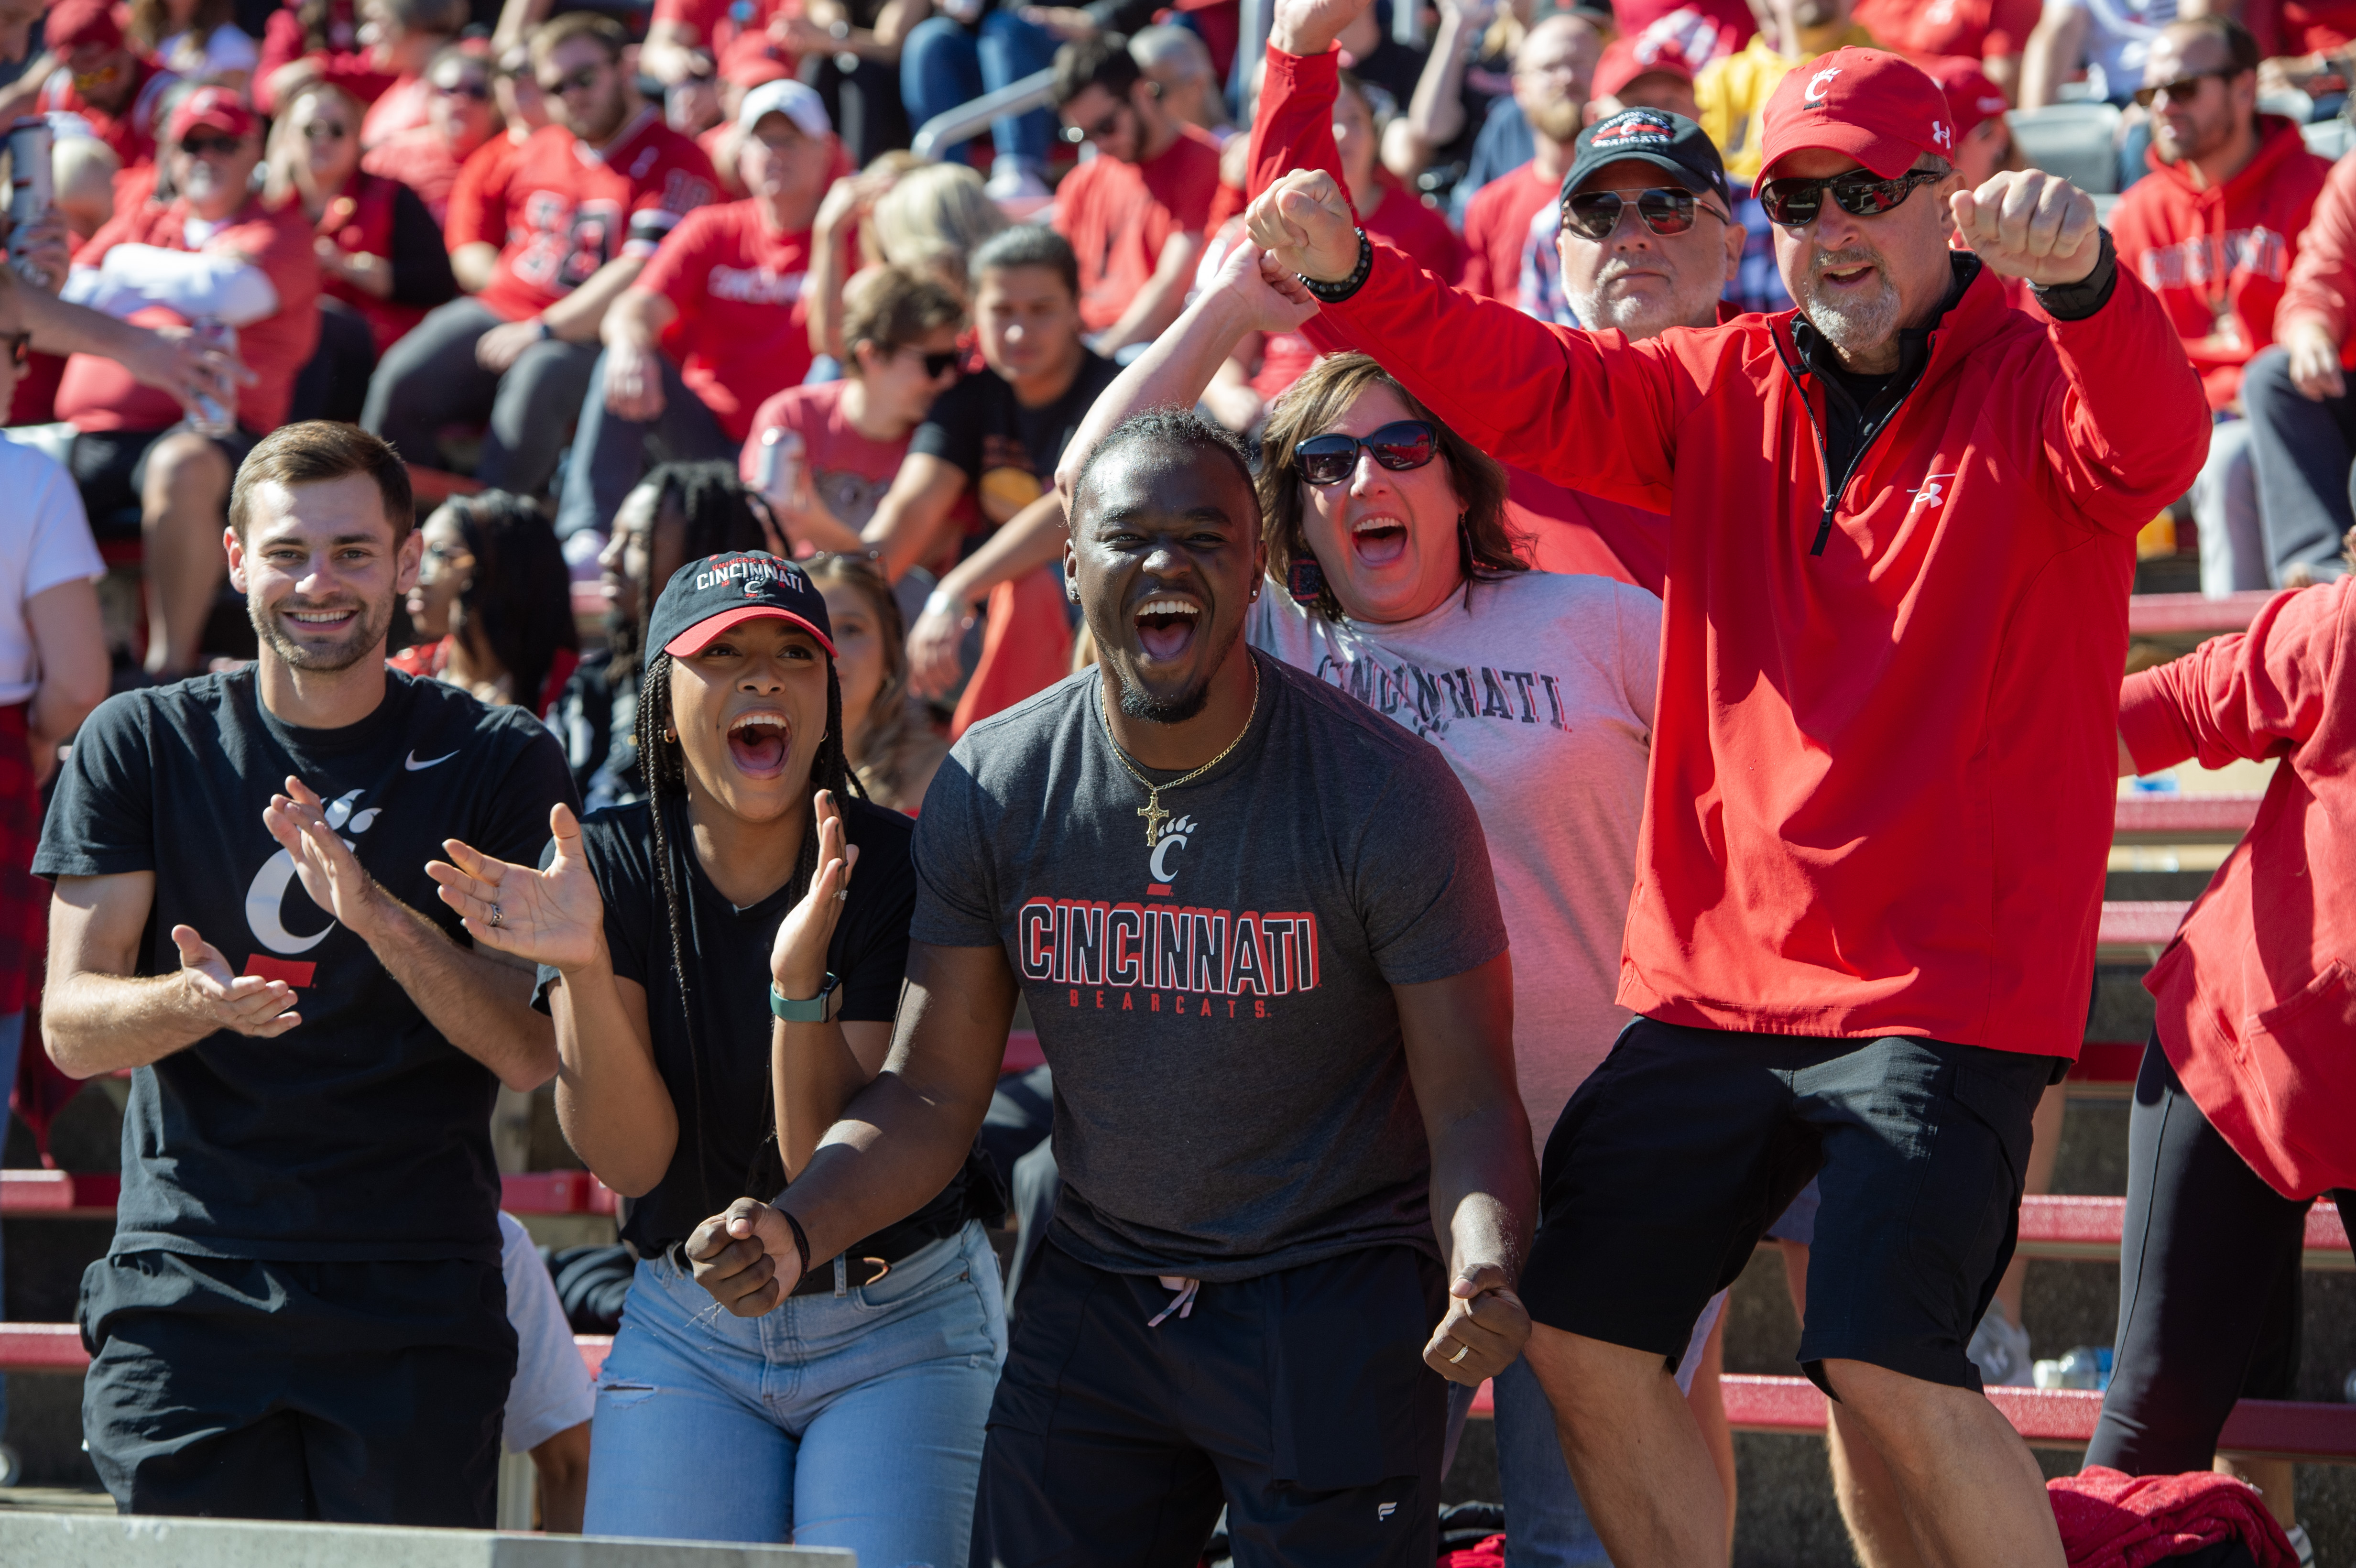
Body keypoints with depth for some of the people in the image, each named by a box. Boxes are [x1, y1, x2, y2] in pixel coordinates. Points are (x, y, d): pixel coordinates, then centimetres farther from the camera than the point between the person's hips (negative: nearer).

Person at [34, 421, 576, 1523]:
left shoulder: (496, 762, 5)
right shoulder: (140, 746, 7)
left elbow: (531, 1052, -2)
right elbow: (70, 1027, 2)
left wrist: (376, 912, -18)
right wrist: (195, 1000, -21)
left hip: (418, 1307, 0)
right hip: (185, 1296, 1)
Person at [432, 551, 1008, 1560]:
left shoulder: (894, 869, -12)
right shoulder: (608, 866, -5)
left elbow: (829, 1170, -19)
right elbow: (630, 1160, -13)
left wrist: (799, 975, -34)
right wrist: (584, 967, -27)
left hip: (901, 1329, -2)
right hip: (687, 1335, 2)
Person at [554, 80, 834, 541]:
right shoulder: (713, 230, 10)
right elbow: (637, 309, -7)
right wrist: (631, 347, -32)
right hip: (703, 430, 3)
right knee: (622, 364, -22)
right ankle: (585, 535, -33)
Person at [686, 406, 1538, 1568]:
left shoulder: (1386, 795, -14)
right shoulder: (988, 792, -5)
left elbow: (1470, 1103, -14)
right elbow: (932, 1094, -1)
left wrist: (1482, 1273, -35)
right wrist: (800, 1226, -21)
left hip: (1335, 1295, -3)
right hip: (1095, 1292, 3)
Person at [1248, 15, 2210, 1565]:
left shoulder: (2037, 373, -6)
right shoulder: (1728, 390, 11)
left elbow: (2149, 445, -27)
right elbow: (1528, 385, 3)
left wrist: (2081, 278, -50)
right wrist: (1352, 277, -16)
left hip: (1946, 986, -7)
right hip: (1715, 978, 7)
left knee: (1884, 1367, -20)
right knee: (1579, 1338, 9)